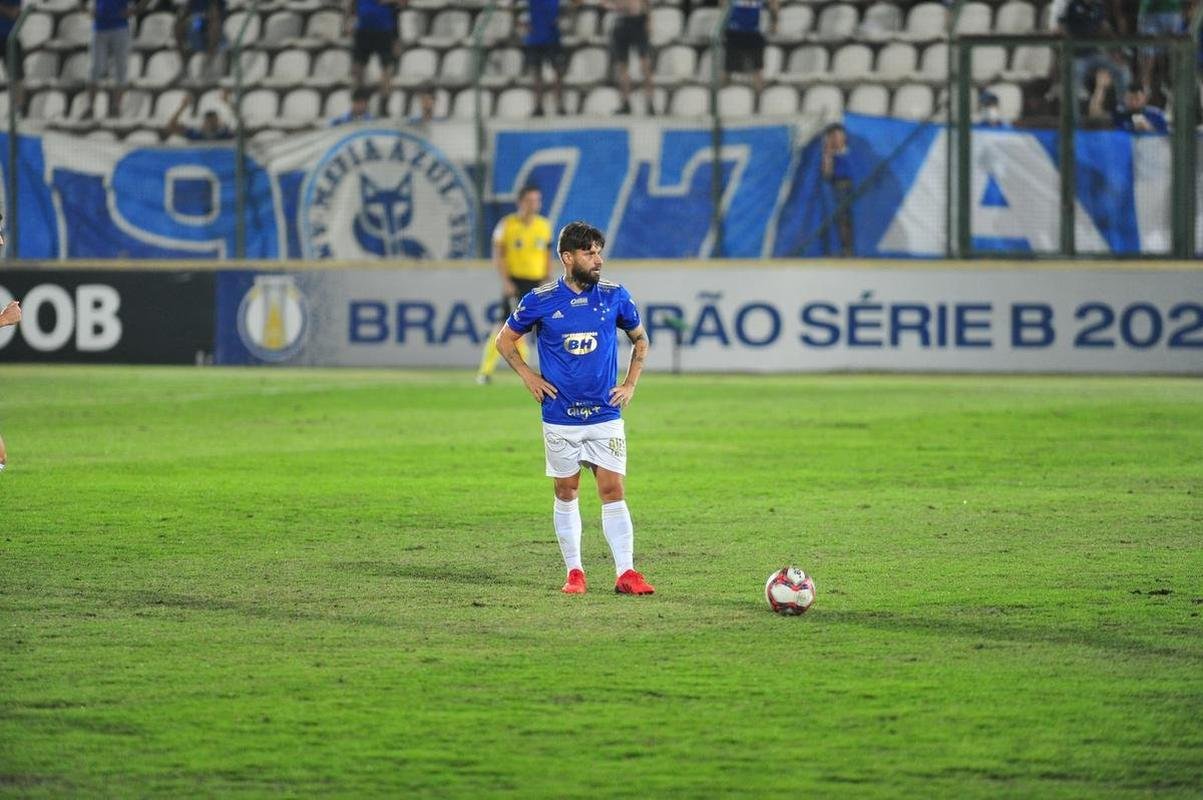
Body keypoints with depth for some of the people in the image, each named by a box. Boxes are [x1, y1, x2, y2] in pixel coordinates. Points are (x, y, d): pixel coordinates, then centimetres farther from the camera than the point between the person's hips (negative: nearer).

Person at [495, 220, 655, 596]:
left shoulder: (615, 297, 1)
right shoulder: (541, 301, -4)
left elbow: (640, 340, 17)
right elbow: (505, 340, 11)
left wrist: (630, 384, 8)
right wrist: (529, 377, 2)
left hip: (605, 414, 0)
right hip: (560, 417, 0)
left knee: (613, 490, -5)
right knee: (566, 492, 6)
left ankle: (626, 573, -6)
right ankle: (574, 572, 14)